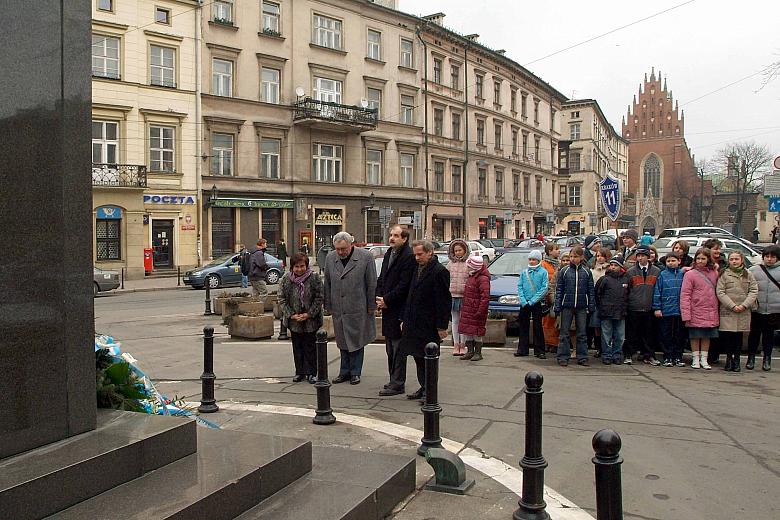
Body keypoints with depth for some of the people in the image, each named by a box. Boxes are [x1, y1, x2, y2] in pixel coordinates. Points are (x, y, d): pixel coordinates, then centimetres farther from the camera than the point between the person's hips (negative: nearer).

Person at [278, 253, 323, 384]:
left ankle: (311, 373, 15)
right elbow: (281, 299, 0)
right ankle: (300, 372, 22)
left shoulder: (315, 278, -7)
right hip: (294, 321, 2)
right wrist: (291, 315, -10)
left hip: (311, 320, -2)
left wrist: (309, 314, -13)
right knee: (297, 347, 11)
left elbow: (319, 298, -6)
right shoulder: (285, 279, -3)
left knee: (310, 347, 6)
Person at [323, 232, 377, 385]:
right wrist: (328, 305, 10)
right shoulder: (330, 258, 4)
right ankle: (344, 372, 23)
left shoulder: (365, 257, -8)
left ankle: (355, 373, 17)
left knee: (356, 341, 5)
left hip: (358, 308, -4)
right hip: (338, 309, 4)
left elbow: (372, 283, -4)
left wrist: (371, 306, -4)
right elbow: (327, 283, 11)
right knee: (342, 342, 12)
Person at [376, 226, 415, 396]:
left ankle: (397, 384, 4)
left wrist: (386, 300, -14)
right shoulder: (388, 254, 15)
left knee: (398, 347, -3)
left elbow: (404, 285, -17)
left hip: (399, 309, -9)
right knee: (390, 348, 16)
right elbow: (381, 278, 18)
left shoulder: (408, 257, -13)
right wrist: (379, 298, 4)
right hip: (387, 308, 9)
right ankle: (394, 381, 27)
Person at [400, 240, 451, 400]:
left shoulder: (439, 271, -12)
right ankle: (424, 388, 23)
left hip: (429, 325, -8)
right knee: (419, 358, 13)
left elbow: (444, 301, -14)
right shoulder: (417, 269, 13)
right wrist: (404, 319, 16)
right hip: (414, 324, 8)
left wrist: (442, 326, -15)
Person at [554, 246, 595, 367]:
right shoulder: (564, 271, 2)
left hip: (582, 307, 1)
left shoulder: (586, 272, 5)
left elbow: (591, 290, 8)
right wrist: (557, 306, -3)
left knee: (582, 333, 7)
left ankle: (582, 357, 14)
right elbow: (559, 290, 2)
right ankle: (563, 357, 7)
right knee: (565, 333, 2)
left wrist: (591, 306, 3)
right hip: (567, 306, -1)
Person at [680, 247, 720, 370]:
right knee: (695, 336, 5)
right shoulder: (690, 274, -8)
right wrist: (686, 314, -16)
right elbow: (685, 295, -12)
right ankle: (696, 359, 18)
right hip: (696, 312, -4)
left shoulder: (714, 273, 6)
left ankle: (704, 359, 21)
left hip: (711, 312, 4)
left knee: (707, 336, 11)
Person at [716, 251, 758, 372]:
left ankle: (736, 359, 13)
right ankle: (729, 359, 12)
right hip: (727, 311, -2)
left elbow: (754, 291, 4)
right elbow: (720, 292, -3)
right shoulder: (724, 274, 3)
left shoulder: (748, 275, 10)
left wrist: (744, 305, -9)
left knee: (739, 336, 4)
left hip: (743, 312, 2)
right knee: (727, 336, -1)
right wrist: (732, 306, -12)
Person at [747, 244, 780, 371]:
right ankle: (751, 358, 18)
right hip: (756, 310, 0)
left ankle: (767, 360, 19)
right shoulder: (753, 270, 5)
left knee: (769, 335, 9)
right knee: (754, 334, 7)